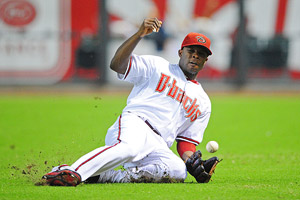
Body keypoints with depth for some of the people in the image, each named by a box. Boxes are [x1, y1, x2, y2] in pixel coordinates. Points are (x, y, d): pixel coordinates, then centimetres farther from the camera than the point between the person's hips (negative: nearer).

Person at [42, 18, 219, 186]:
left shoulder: (203, 102, 28)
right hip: (134, 123, -4)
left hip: (158, 148, 4)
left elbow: (187, 141, 25)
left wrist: (191, 162, 3)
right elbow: (117, 64, 2)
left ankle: (104, 176, -29)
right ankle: (70, 172, -52)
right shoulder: (156, 66, 16)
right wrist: (139, 35, -10)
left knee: (178, 171, -30)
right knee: (130, 146, -41)